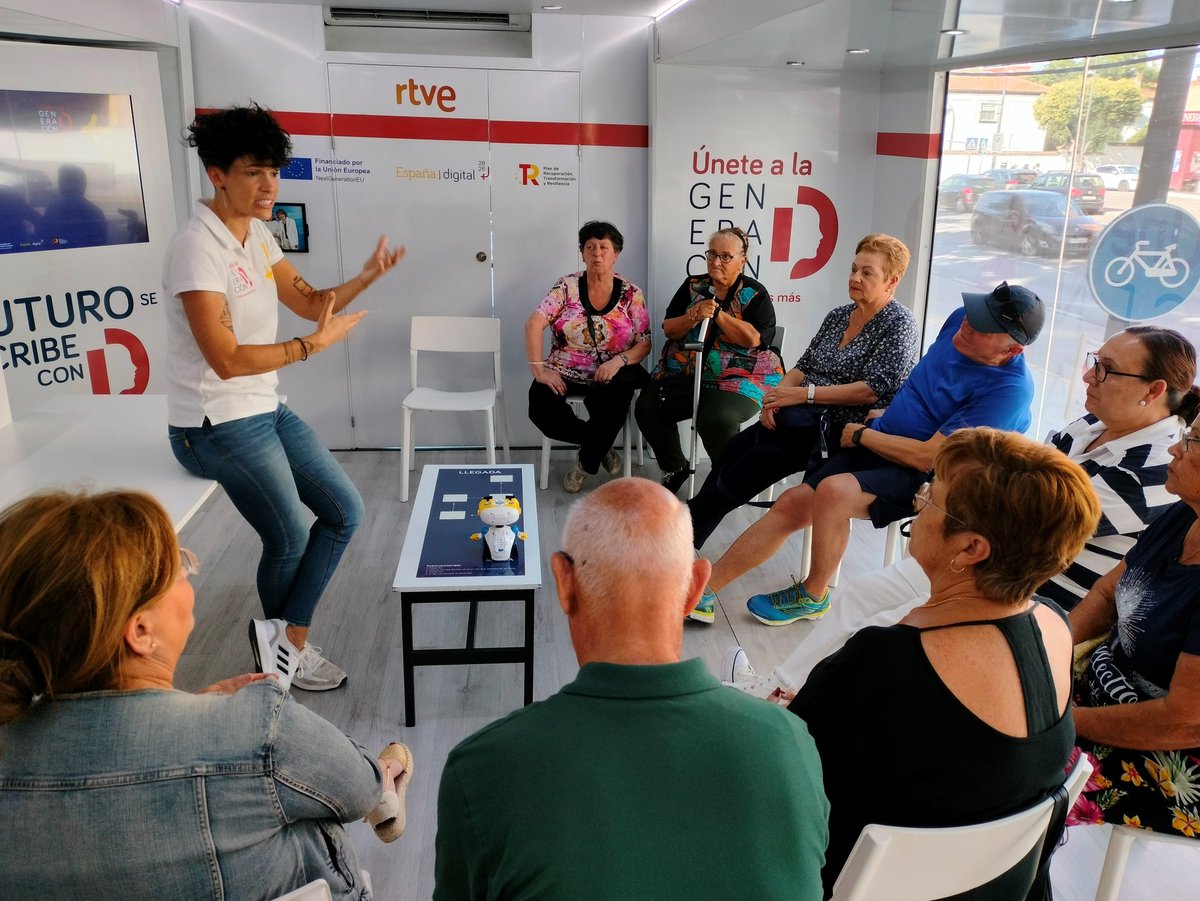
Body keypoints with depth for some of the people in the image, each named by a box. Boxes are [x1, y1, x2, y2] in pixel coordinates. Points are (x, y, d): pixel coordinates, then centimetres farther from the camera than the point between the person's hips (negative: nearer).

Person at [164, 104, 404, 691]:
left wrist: (365, 278, -8)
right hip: (218, 424, -9)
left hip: (267, 409, 9)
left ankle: (283, 641, 13)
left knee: (344, 510, 6)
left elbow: (311, 303, 9)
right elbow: (227, 360, -25)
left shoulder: (257, 235, 6)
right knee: (291, 537, -1)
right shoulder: (197, 248, -20)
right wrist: (314, 344, -19)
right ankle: (288, 644, 25)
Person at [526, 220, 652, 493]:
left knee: (621, 390, -34)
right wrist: (539, 370, -19)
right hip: (564, 374, 0)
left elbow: (644, 343, -1)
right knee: (542, 410, -27)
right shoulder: (567, 286, -2)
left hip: (610, 376, 0)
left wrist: (619, 361, -21)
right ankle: (600, 446, 1)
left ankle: (587, 462, -9)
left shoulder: (630, 293, 1)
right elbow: (534, 325, -10)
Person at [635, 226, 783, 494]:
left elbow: (753, 339, -13)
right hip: (685, 373, 5)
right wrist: (695, 316, -12)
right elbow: (669, 330, 7)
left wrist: (717, 314, -15)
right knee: (647, 408, -18)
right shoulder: (692, 286, 12)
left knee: (716, 419, -34)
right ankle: (675, 468, 7)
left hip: (739, 377, -5)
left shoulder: (754, 293, 1)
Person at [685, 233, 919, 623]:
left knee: (745, 469, -21)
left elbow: (874, 388, -17)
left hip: (847, 429, -7)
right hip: (807, 420, 7)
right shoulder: (838, 315, 16)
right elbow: (803, 367, 12)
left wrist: (803, 394, -19)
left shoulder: (899, 324, -6)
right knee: (733, 452, -18)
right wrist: (778, 394, -10)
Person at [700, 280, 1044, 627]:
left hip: (922, 476, -7)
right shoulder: (961, 319, -1)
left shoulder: (1009, 388, -23)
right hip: (882, 441, 7)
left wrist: (861, 435, -12)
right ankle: (704, 588, -4)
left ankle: (813, 597, -9)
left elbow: (928, 456, -24)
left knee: (834, 491, -33)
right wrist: (887, 413, 11)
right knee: (790, 504, -8)